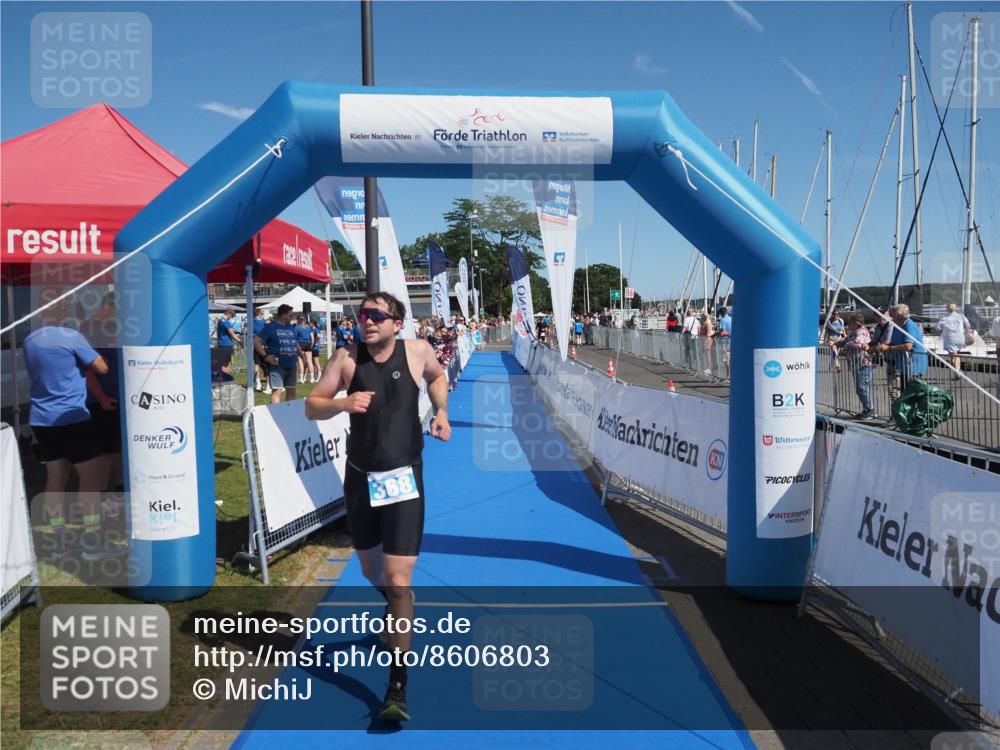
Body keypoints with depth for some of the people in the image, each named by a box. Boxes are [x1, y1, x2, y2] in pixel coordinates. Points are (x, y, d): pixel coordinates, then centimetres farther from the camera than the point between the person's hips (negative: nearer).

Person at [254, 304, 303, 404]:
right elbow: (256, 342, -9)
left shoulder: (291, 327, 15)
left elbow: (296, 344, 25)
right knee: (277, 391, -11)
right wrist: (265, 356, -14)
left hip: (291, 365, 7)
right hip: (277, 365, -7)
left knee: (291, 391, 11)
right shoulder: (271, 327, -5)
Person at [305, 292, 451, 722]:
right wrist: (342, 403, -21)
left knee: (398, 582, -9)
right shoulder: (347, 358, -6)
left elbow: (437, 375, 17)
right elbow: (311, 407, -2)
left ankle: (397, 684, 2)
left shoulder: (417, 351, -6)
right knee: (372, 572, 21)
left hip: (404, 480, -2)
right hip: (360, 478, 3)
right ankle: (397, 613, 56)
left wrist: (441, 413, 2)